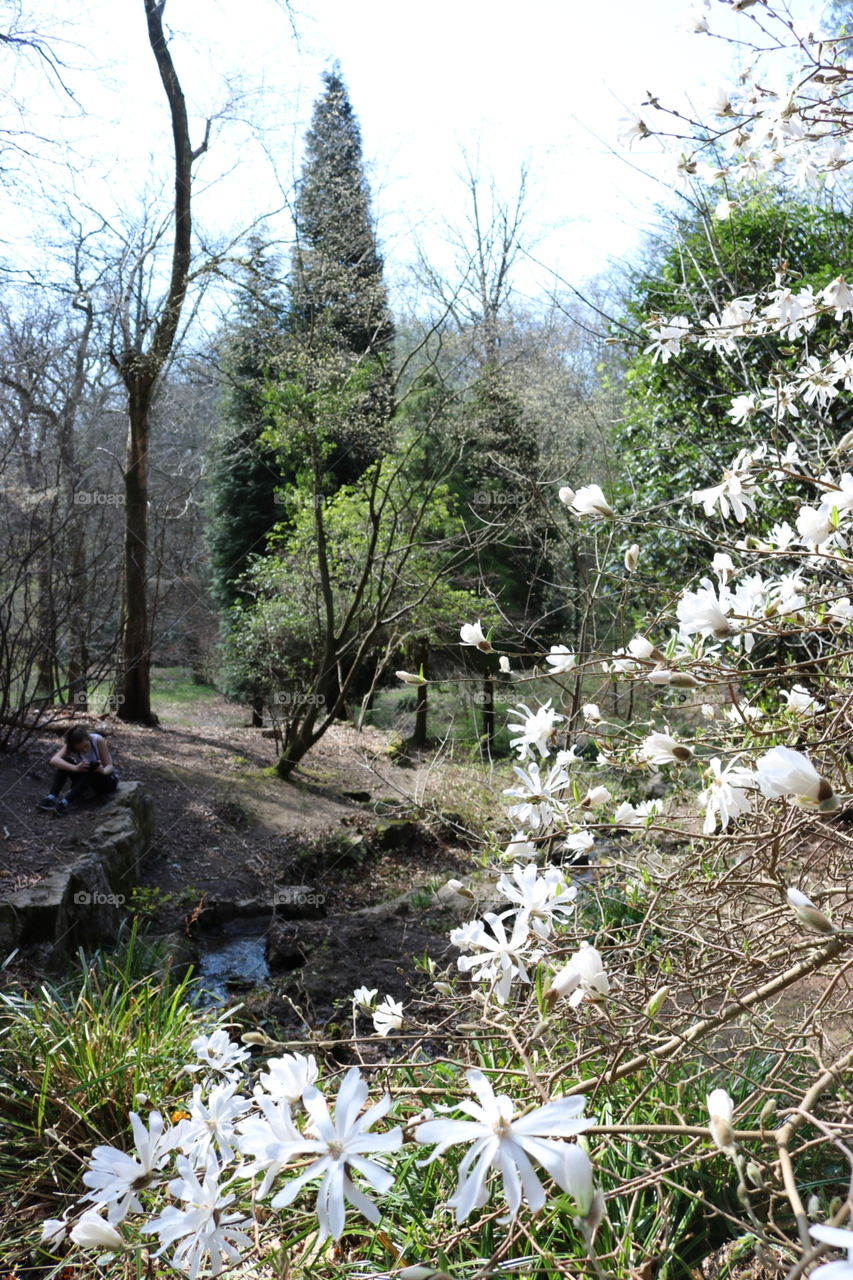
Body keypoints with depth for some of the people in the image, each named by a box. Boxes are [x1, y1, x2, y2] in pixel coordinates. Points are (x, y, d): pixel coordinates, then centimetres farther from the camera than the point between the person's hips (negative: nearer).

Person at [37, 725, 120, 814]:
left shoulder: (98, 740, -23)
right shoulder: (70, 746, -17)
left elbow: (109, 766, -20)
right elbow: (53, 760, -34)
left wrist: (103, 771, -45)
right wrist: (75, 768, -49)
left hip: (108, 780, -3)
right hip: (87, 780, 3)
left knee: (93, 765, -36)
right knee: (65, 761, -22)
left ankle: (66, 802, -39)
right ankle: (51, 798, -32)